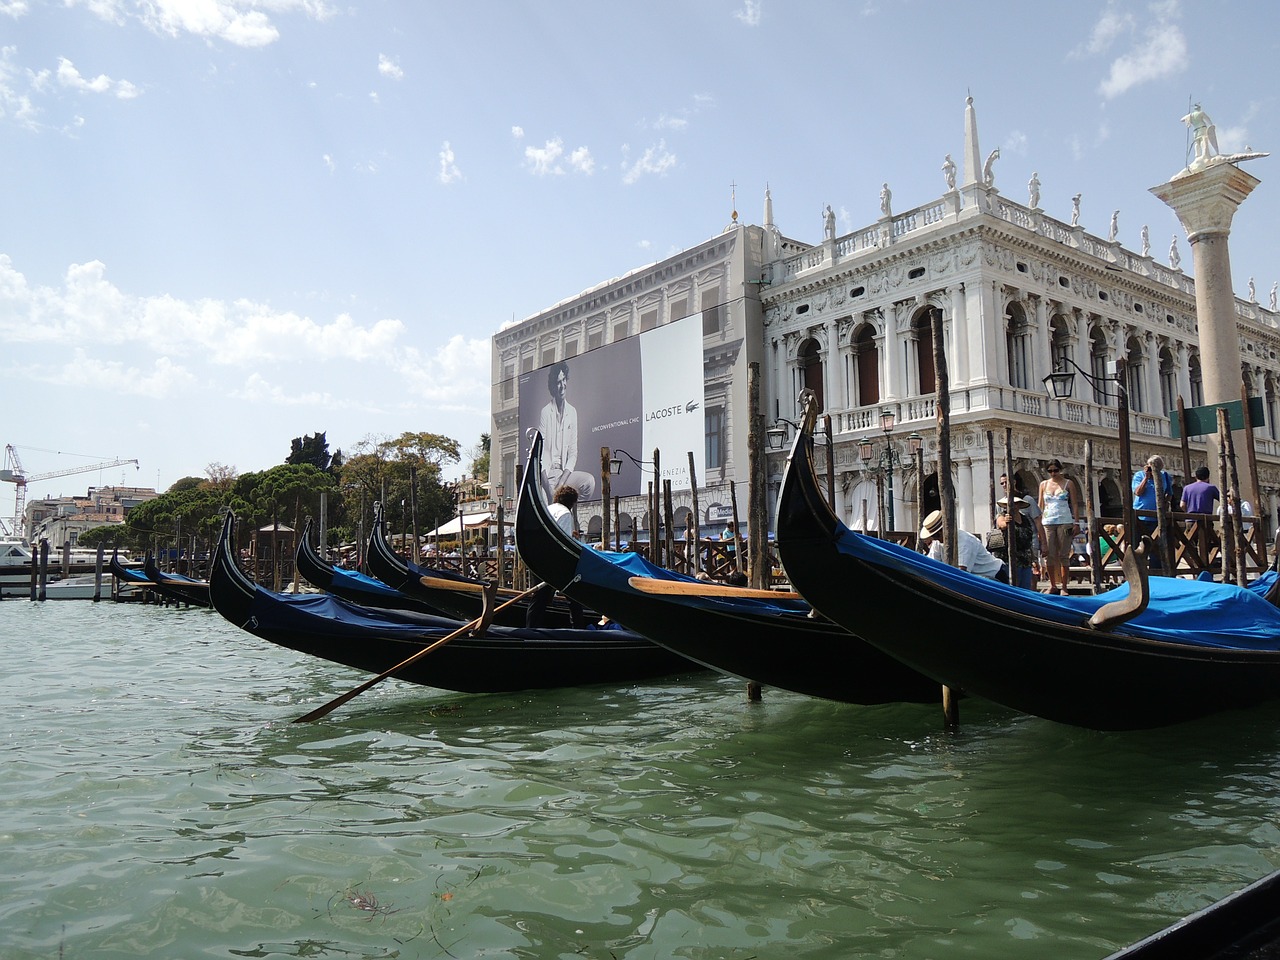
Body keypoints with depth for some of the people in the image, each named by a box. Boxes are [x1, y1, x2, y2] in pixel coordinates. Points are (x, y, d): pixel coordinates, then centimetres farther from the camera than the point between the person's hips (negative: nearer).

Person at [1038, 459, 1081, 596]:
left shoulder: (1068, 483, 6)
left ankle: (1064, 587, 2)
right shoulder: (1043, 484, 13)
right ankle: (1052, 585, 7)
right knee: (1049, 554, -1)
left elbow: (1075, 504, 4)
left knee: (1064, 555, -1)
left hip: (1065, 522, -2)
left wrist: (1076, 522, -4)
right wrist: (1038, 523, 6)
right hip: (1047, 522, 2)